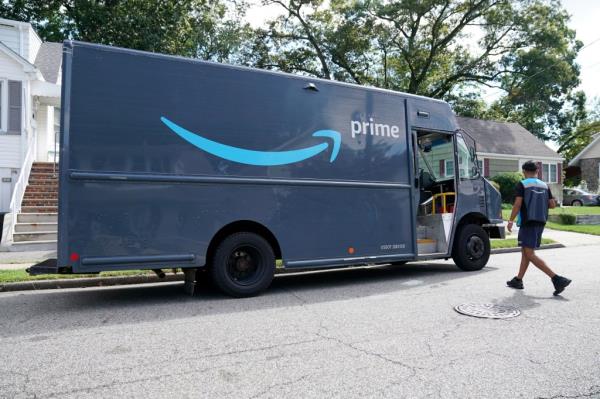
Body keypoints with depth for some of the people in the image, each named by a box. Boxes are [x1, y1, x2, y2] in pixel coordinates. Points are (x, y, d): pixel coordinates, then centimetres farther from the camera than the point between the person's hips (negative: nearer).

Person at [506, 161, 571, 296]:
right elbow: (552, 204, 8)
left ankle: (557, 279, -17)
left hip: (528, 222, -7)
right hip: (541, 222, 8)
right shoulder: (544, 185, 11)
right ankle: (518, 280, 22)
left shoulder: (522, 184, -6)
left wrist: (511, 220, -9)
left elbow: (517, 204, -16)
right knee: (525, 251, 16)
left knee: (530, 254, -9)